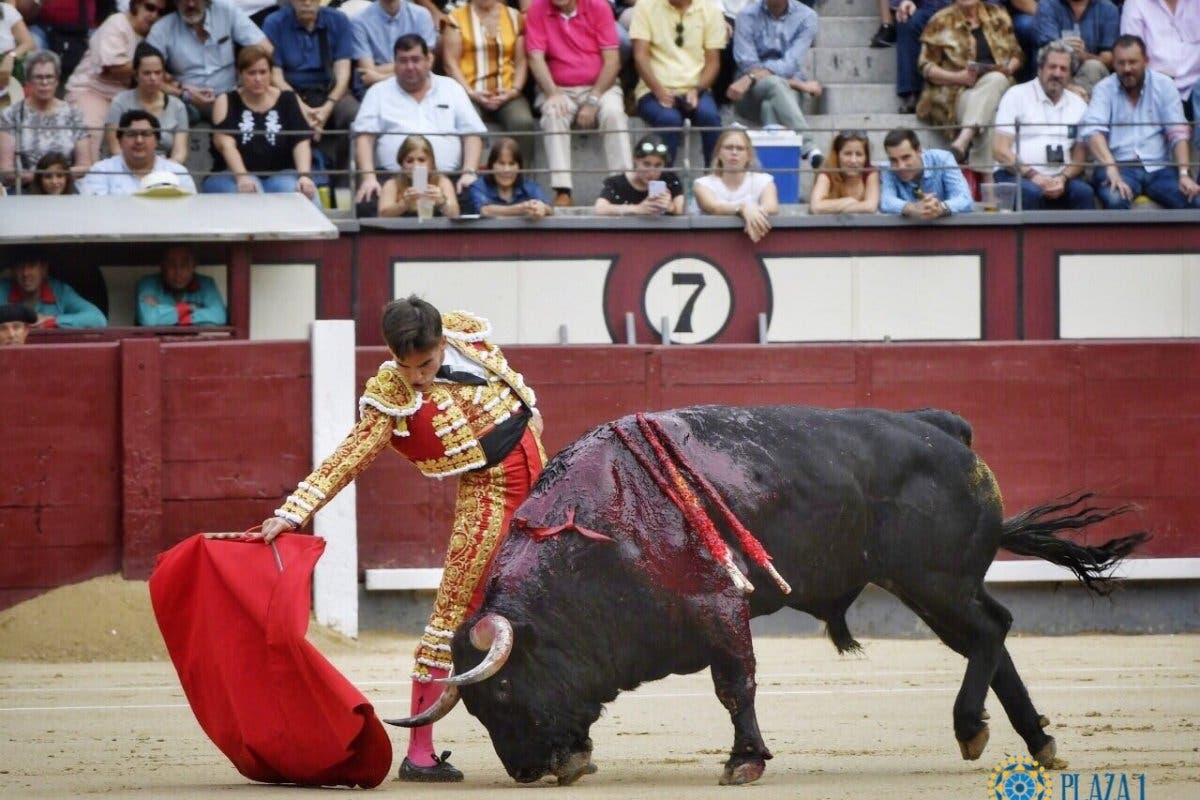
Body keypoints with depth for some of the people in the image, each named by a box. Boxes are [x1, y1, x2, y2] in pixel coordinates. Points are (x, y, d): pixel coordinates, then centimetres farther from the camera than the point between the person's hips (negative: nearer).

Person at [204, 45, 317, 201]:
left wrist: (304, 175, -21)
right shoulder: (226, 102, 5)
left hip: (279, 175, 1)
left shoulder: (287, 100, 9)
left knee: (292, 190, -33)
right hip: (232, 175, -1)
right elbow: (225, 143, -9)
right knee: (249, 194, -36)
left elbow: (302, 141, -1)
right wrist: (242, 177, -28)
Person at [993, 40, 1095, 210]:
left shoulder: (1078, 105, 16)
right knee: (1030, 192, -37)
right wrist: (1032, 175, -17)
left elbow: (1080, 155, 12)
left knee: (1083, 192, -28)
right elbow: (1001, 151, -3)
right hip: (1016, 175, -3)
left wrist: (1063, 178, -10)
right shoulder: (1016, 95, 4)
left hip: (1061, 178, 3)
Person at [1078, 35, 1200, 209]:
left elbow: (1177, 133, 2)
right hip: (1119, 166, -2)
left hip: (1158, 168, 2)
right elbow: (1093, 131, -13)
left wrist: (1184, 174, -13)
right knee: (1115, 199, -35)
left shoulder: (1164, 85, 8)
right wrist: (1112, 171, -29)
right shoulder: (1104, 89, 3)